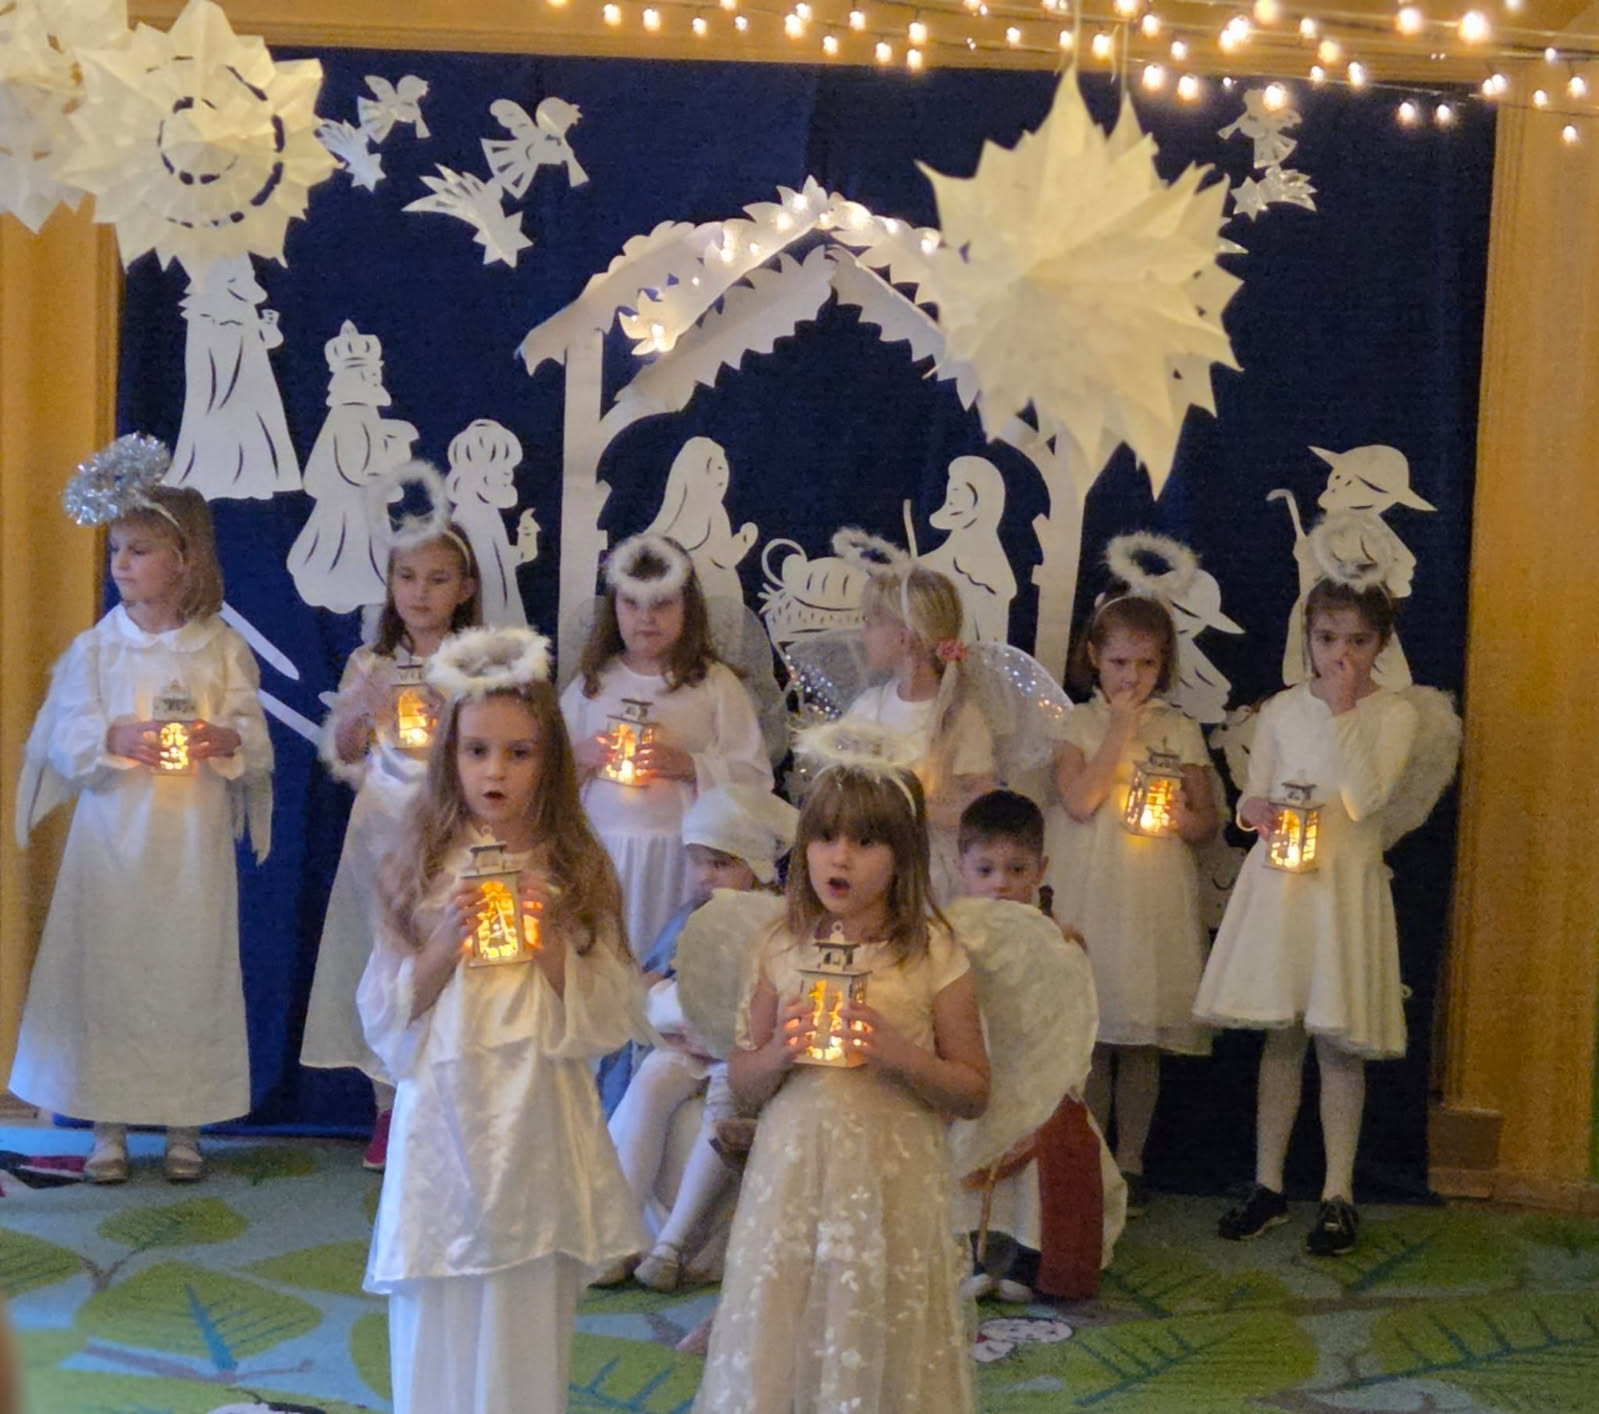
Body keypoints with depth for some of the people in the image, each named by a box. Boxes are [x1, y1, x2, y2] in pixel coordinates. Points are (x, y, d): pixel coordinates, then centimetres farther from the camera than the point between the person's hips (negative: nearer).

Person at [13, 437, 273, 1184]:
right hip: (112, 843, 1)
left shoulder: (223, 649, 1)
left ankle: (184, 1123, 16)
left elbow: (257, 743, 0)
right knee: (106, 972, 1)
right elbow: (64, 743, -1)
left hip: (193, 848, 0)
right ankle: (109, 1122, 14)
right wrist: (115, 739, -19)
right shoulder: (94, 649, 3)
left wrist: (228, 741, -21)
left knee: (190, 973, 2)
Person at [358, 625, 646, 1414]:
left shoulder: (575, 873, 2)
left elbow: (608, 1020, 1)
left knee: (528, 1320, 4)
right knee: (438, 1327, 4)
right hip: (444, 1120, 0)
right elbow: (384, 1017, 2)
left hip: (536, 1130, 0)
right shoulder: (425, 870, 2)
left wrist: (551, 945, -12)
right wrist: (443, 948, -12)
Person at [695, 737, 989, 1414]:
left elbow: (974, 1091, 0)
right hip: (792, 1177, 2)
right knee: (777, 1346, 6)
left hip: (891, 1184, -2)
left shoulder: (933, 956, -3)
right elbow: (742, 1083, 12)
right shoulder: (782, 949, 5)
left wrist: (903, 1056, -16)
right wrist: (777, 1054, -9)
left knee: (877, 1346, 3)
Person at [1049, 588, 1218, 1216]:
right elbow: (1078, 801, -12)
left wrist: (1181, 818, -14)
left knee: (1142, 1038, 5)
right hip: (1088, 895, -1)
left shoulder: (1180, 731, 8)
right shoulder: (1076, 724, 4)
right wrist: (1120, 730, -11)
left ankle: (1130, 1162, 17)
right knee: (1087, 1033, 3)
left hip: (1156, 899, 1)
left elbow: (1207, 821, 8)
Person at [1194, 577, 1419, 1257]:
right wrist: (1256, 812, -12)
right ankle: (1267, 1184, 19)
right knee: (1279, 1036, 9)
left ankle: (1337, 1195, 12)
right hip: (1276, 881, 3)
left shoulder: (1393, 713, -3)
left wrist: (1342, 710, -18)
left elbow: (1366, 799, -17)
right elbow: (1251, 798, 11)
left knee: (1337, 1042, 1)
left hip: (1344, 883, -3)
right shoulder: (1282, 709, 6)